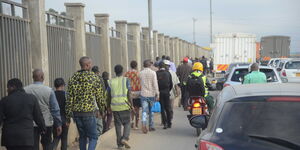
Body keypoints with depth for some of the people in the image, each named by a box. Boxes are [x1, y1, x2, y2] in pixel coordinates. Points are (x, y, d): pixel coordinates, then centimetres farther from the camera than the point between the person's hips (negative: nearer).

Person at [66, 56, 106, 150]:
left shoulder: (73, 78, 4)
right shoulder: (94, 77, -7)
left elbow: (70, 98, 4)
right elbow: (99, 96, -3)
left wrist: (68, 114, 10)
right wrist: (102, 108, 13)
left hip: (76, 112, 5)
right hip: (89, 112, -5)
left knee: (82, 136, 19)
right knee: (93, 137, 4)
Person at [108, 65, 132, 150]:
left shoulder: (111, 82, 6)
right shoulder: (126, 80, -1)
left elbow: (109, 95, 9)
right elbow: (128, 94, -8)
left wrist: (109, 106, 21)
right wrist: (131, 104, -1)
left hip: (115, 106, 2)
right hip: (124, 105, -2)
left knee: (118, 124, 9)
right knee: (127, 123, 10)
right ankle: (125, 138, -11)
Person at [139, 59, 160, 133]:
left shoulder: (140, 73, 0)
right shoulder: (153, 73, -7)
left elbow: (140, 84, 7)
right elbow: (155, 84, -10)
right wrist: (157, 94, -7)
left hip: (143, 94, 1)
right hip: (151, 94, -1)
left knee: (144, 111, 1)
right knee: (151, 111, 12)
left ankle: (143, 124, -20)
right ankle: (151, 126, 20)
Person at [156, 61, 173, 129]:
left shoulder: (157, 73, -7)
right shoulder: (168, 73, 1)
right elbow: (171, 84, 2)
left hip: (160, 92, -2)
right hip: (167, 92, 2)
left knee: (162, 109, 4)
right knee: (168, 108, 11)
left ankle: (165, 123, 0)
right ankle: (169, 123, 15)